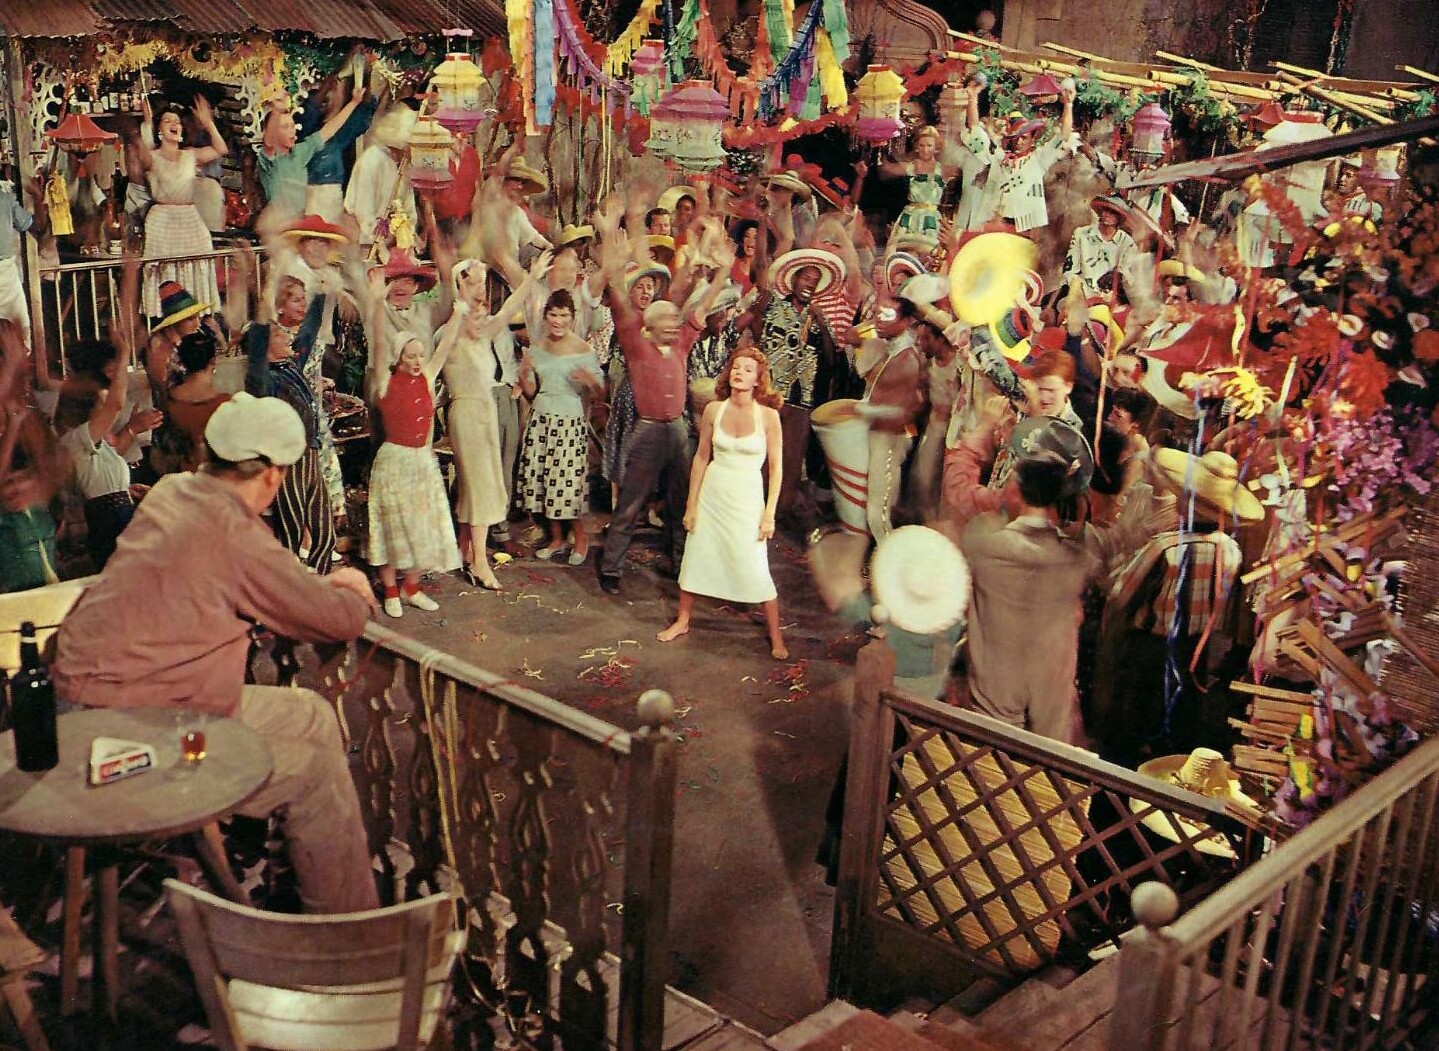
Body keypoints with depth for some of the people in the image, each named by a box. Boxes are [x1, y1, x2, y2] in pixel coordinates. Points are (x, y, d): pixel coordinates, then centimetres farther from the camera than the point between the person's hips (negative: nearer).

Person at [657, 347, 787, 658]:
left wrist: (769, 515, -8)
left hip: (747, 498, -3)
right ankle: (682, 621, 32)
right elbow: (701, 458, 6)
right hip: (712, 494, 3)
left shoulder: (768, 415, -10)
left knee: (756, 570, -2)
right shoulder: (714, 410, -3)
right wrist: (691, 504, 6)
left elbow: (776, 469, -6)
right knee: (695, 558, 12)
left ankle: (776, 636, 15)